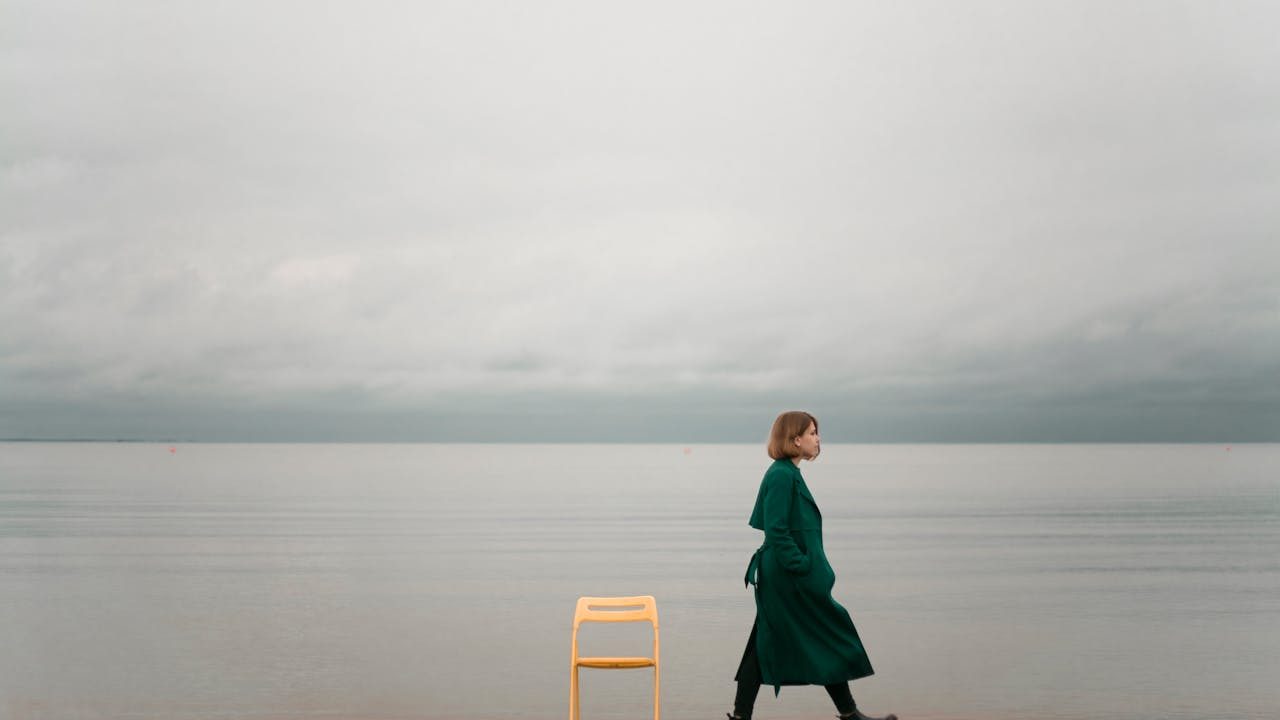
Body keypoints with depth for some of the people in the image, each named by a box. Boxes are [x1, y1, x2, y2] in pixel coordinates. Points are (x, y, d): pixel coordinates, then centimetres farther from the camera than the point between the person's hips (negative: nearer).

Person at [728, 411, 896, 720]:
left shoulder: (786, 473, 14)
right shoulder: (782, 475, -17)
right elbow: (776, 531, -21)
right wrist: (803, 567, -19)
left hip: (778, 578, 10)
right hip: (791, 579, -10)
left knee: (767, 645, 10)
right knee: (830, 638, 2)